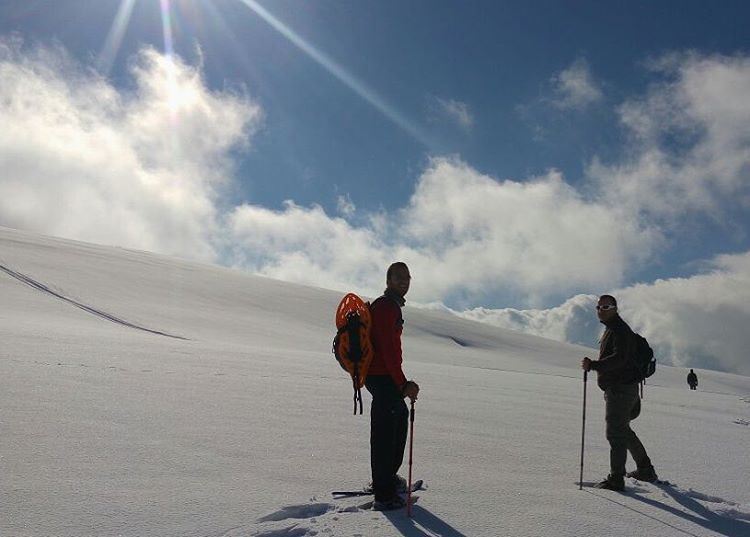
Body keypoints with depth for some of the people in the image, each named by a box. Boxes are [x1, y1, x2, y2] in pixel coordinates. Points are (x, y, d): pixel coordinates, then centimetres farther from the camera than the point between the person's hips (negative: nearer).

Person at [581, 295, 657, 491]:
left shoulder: (619, 330, -15)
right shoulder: (612, 329, 18)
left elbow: (619, 358, -29)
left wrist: (593, 365, -40)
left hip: (620, 389, -11)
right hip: (617, 388, 11)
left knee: (615, 433, -9)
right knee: (623, 430, 22)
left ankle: (616, 479, -5)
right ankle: (646, 470, 34)